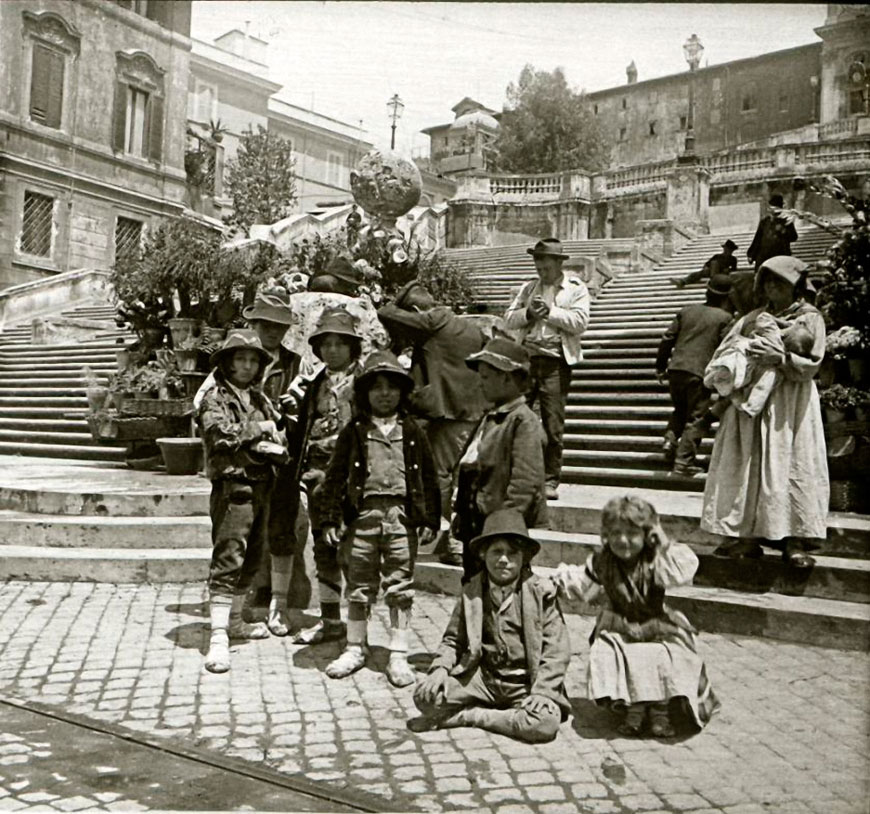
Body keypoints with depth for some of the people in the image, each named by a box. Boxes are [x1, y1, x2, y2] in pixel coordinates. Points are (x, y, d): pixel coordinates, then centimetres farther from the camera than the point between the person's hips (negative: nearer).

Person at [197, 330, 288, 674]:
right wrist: (257, 428, -10)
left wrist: (272, 445, -7)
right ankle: (218, 636, -10)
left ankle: (234, 621, 30)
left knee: (251, 558, 16)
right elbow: (219, 435, -20)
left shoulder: (260, 399, 17)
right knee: (227, 560, -10)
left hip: (261, 487, 8)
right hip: (233, 487, -8)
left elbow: (279, 439, 16)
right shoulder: (215, 397, -4)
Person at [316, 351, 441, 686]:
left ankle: (398, 656, 16)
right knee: (359, 586, 11)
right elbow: (335, 476, 3)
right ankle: (355, 649, 26)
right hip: (363, 515, 0)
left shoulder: (412, 432, 6)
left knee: (400, 588, 6)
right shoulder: (354, 431, 3)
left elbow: (428, 477, 7)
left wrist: (430, 519, 3)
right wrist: (330, 519, -2)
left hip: (402, 516, 0)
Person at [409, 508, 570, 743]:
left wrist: (542, 691, -17)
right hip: (483, 678, 2)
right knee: (425, 695, -18)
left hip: (525, 685, -1)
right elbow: (453, 639, 14)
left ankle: (465, 716, -11)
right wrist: (440, 668, -6)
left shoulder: (541, 592, -4)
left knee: (546, 724, -33)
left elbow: (556, 649, -5)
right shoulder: (471, 592, 5)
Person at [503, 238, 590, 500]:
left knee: (553, 425, 0)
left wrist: (550, 311, -11)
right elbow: (509, 319, 10)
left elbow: (579, 322, -7)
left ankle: (551, 480, 9)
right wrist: (528, 312, -8)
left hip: (556, 362, -3)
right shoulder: (528, 288, 18)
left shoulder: (576, 288, 6)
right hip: (526, 358, 3)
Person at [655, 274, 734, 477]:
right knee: (696, 419, 3)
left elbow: (667, 339, 12)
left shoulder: (687, 310, 13)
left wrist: (660, 366, 21)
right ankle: (683, 461, -1)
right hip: (700, 373, -5)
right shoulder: (724, 318, 0)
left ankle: (670, 439, 6)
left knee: (680, 409, 26)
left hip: (676, 369, 5)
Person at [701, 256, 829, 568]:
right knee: (748, 466, 1)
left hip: (790, 402, -4)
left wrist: (781, 359, -21)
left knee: (793, 466, -5)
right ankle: (747, 535, 5)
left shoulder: (810, 317, 3)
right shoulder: (754, 317, 14)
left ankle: (794, 541, -3)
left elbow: (812, 364, -7)